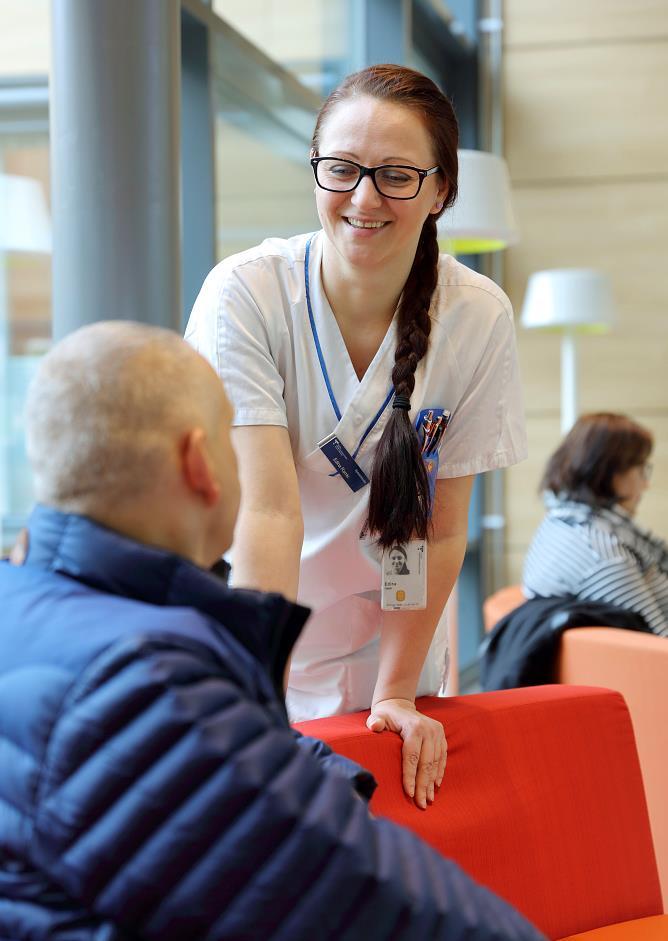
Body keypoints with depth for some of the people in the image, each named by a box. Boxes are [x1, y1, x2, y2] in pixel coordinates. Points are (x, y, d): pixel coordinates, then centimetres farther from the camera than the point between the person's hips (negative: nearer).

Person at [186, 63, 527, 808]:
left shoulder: (478, 317, -12)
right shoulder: (244, 294, -20)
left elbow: (440, 527, -9)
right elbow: (268, 507, -28)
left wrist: (396, 691, -13)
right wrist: (266, 711, -33)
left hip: (389, 637, 2)